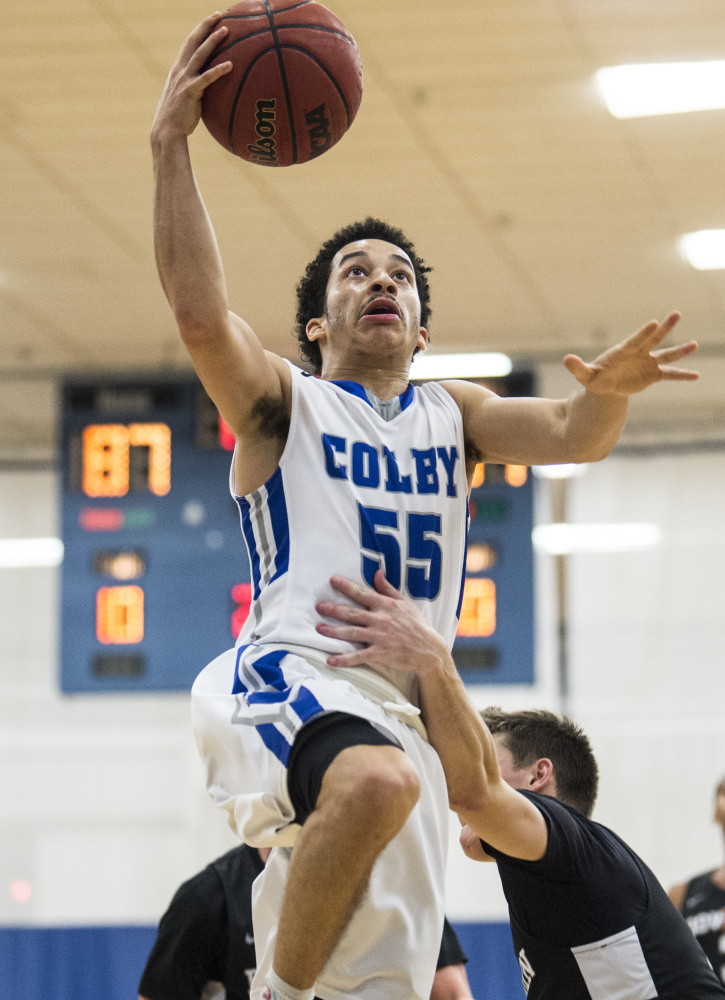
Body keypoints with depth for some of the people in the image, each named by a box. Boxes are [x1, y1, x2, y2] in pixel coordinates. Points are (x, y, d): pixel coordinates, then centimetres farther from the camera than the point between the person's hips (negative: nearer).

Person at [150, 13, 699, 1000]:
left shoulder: (451, 415, 26)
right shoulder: (283, 401, 13)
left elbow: (570, 433, 8)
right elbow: (200, 311, -8)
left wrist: (610, 391, -17)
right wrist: (170, 144, -15)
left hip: (404, 713, 5)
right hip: (288, 676, -5)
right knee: (376, 781, -39)